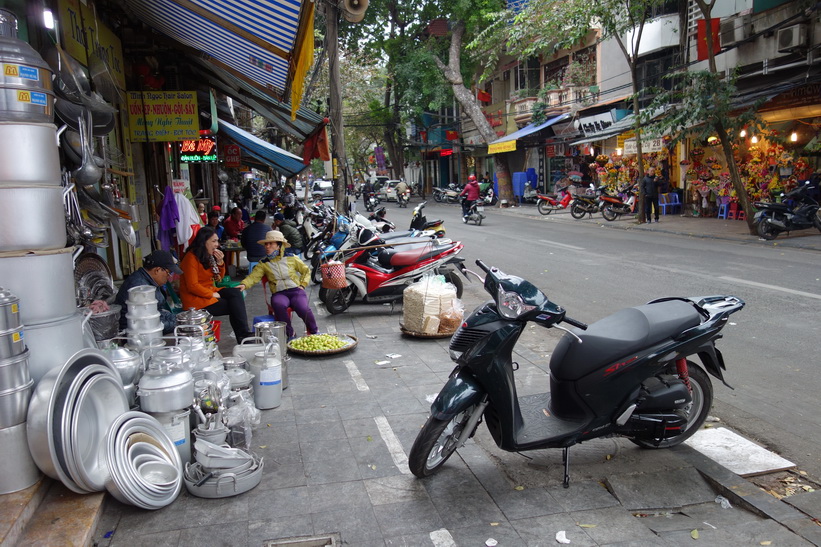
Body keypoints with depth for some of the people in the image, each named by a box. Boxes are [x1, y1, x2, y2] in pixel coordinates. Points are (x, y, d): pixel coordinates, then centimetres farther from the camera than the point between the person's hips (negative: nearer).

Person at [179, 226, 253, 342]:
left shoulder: (209, 256, 10)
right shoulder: (191, 258, -15)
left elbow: (219, 278, 16)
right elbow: (192, 286, -19)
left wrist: (220, 262, -1)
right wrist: (212, 295, -16)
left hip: (210, 291, 8)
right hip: (196, 298, -7)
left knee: (236, 293, -17)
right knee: (234, 306, -17)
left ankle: (243, 334, -24)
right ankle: (242, 335, -9)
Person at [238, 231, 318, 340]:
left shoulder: (291, 259, 11)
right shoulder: (263, 264, 12)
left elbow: (306, 271, 20)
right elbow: (253, 276, -3)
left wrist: (302, 284, 5)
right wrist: (244, 284, -23)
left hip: (296, 290, 0)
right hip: (279, 293, 1)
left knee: (303, 309, -31)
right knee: (279, 305, -37)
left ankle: (314, 331, 0)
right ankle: (290, 334, -16)